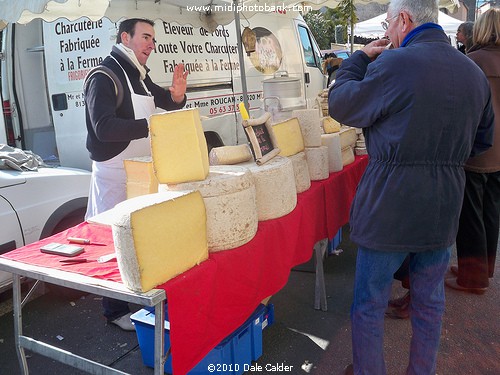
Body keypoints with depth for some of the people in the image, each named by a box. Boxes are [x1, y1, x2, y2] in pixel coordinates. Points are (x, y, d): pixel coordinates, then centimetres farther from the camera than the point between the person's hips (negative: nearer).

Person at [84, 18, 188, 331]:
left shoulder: (140, 76, 11)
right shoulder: (105, 77, -15)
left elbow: (164, 101, 23)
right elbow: (103, 128, -26)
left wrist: (177, 96, -1)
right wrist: (150, 126, -33)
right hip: (114, 173, -8)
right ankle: (116, 311, 14)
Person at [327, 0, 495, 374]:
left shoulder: (393, 64, -16)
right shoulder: (475, 72, 6)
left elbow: (340, 105, -4)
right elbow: (482, 140, 15)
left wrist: (360, 57, 7)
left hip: (389, 206, -6)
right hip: (444, 209, 7)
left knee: (370, 305, 12)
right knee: (430, 302, 21)